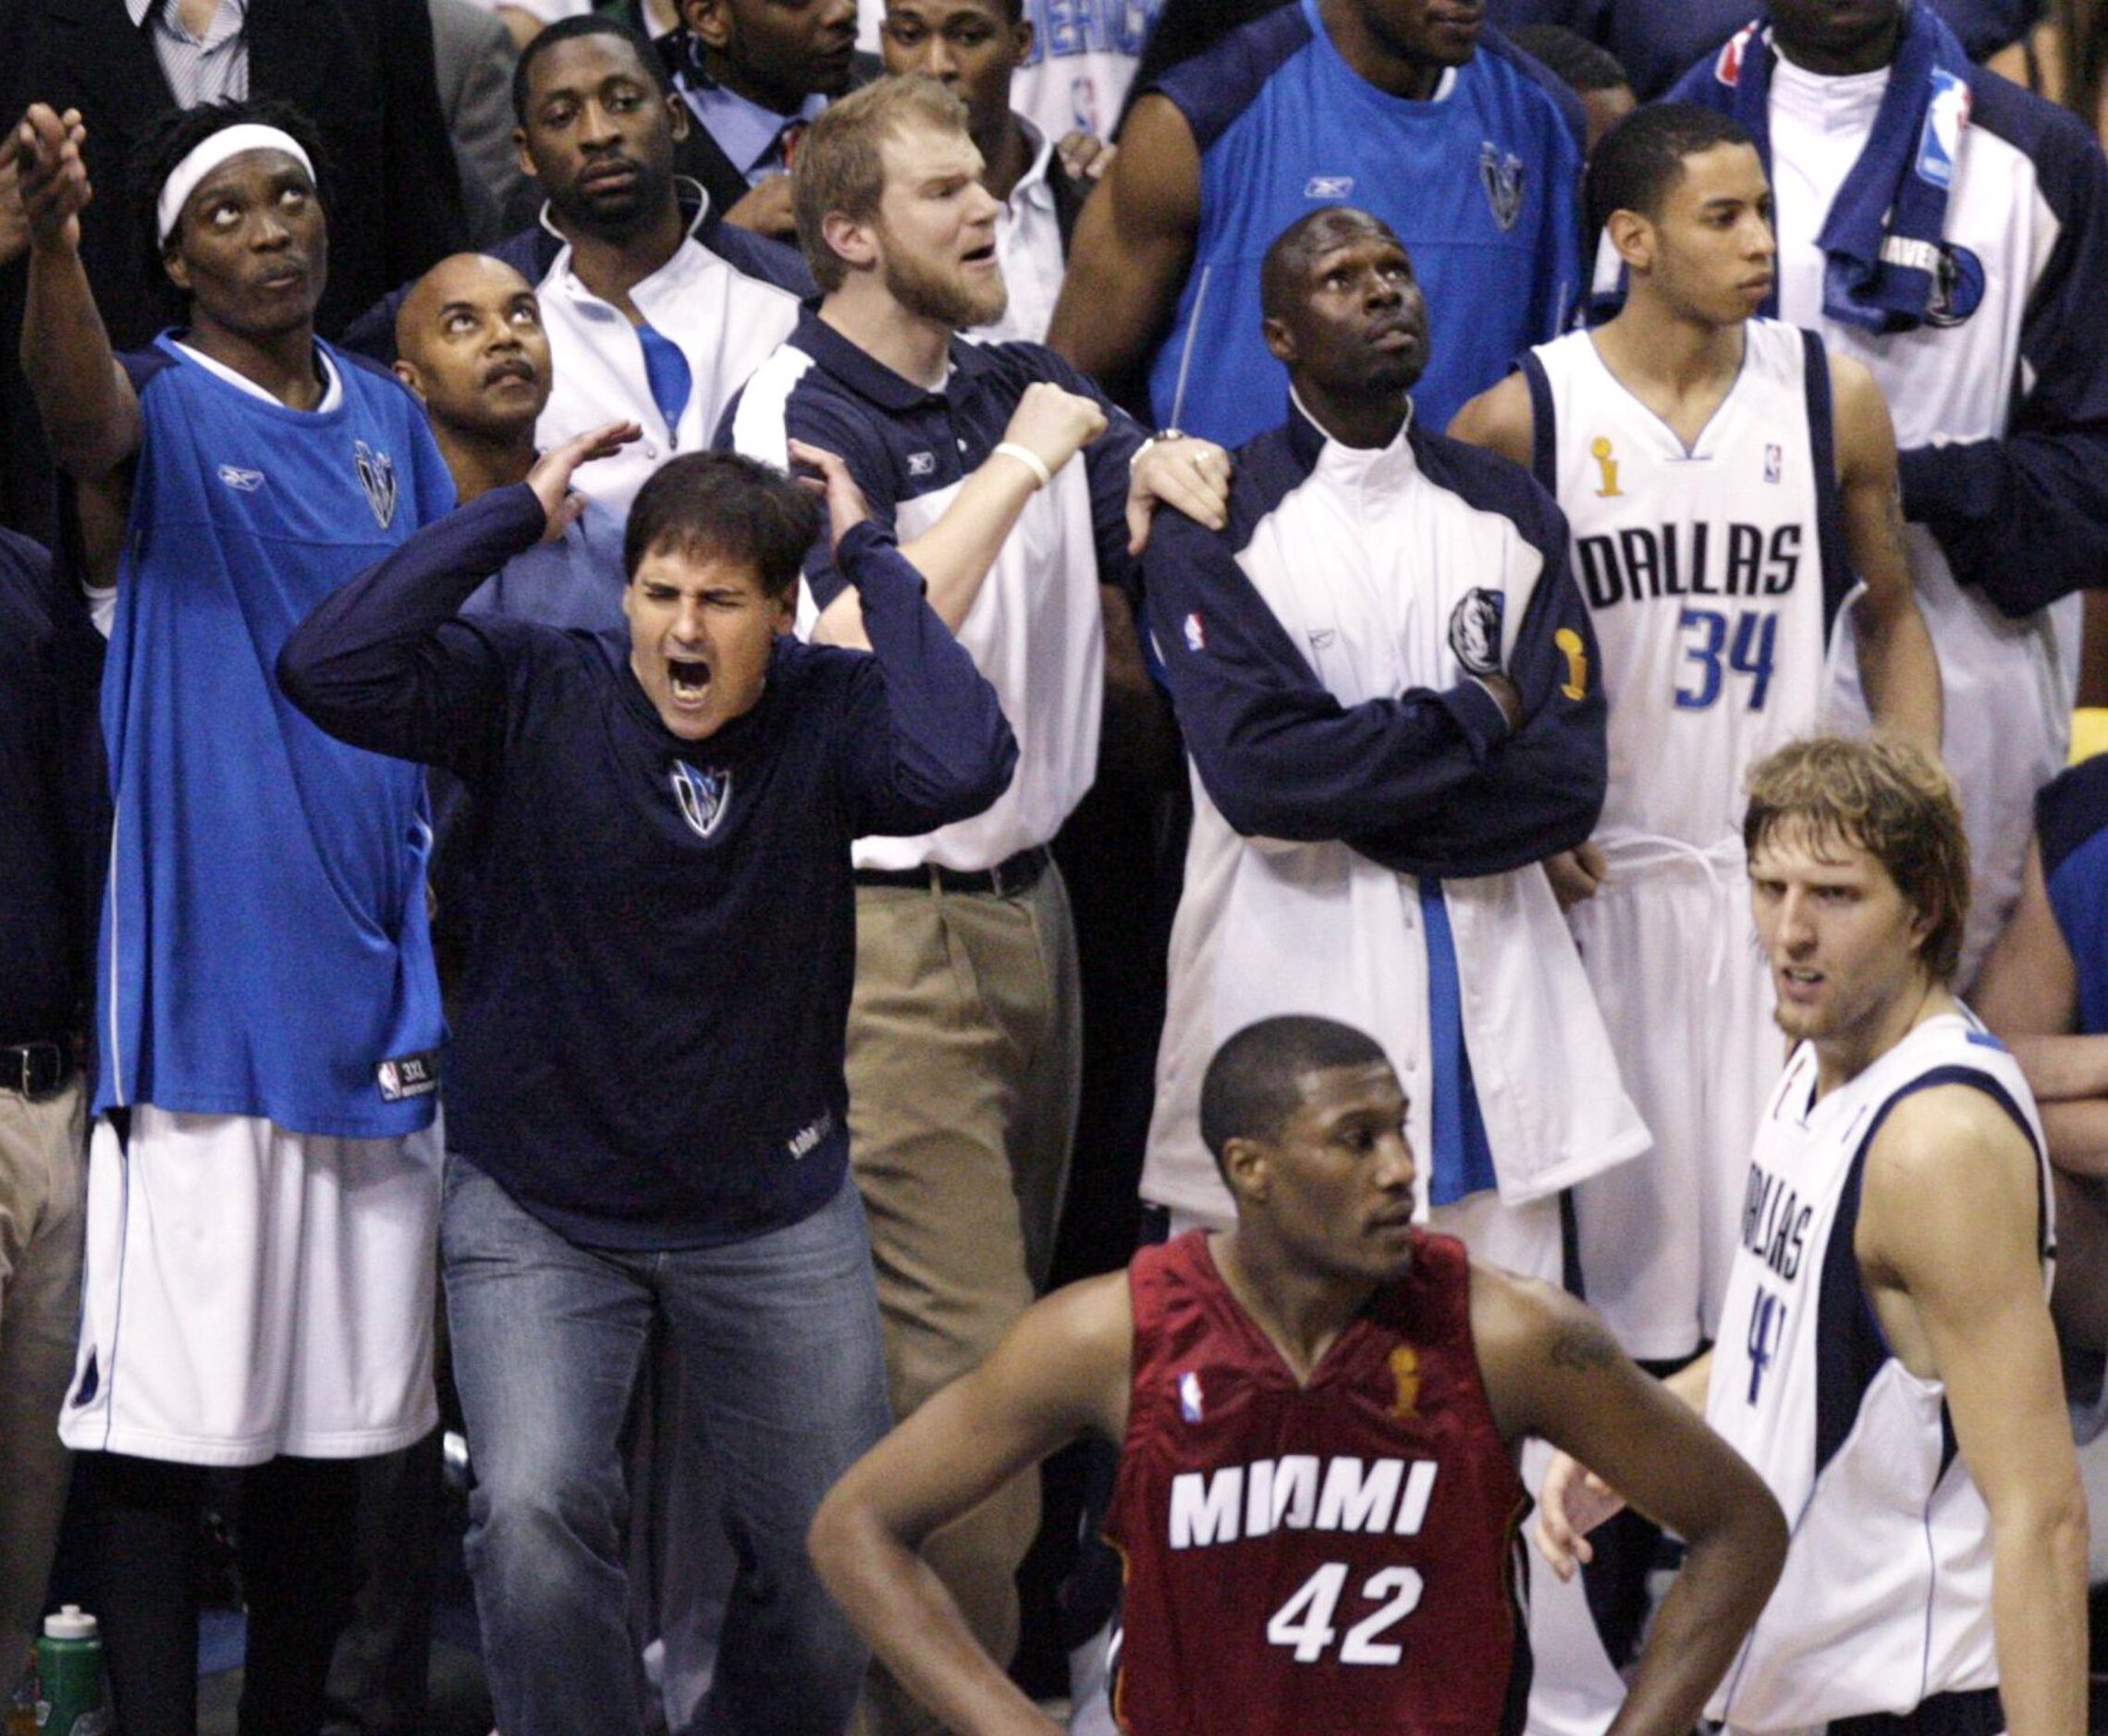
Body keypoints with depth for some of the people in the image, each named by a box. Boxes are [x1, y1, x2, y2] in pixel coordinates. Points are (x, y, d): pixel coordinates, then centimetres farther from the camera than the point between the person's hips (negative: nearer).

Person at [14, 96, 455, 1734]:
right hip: (212, 967, -6)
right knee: (178, 1396, -8)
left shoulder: (384, 416, 13)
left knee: (337, 1406, 11)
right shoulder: (171, 407, -5)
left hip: (373, 966, 6)